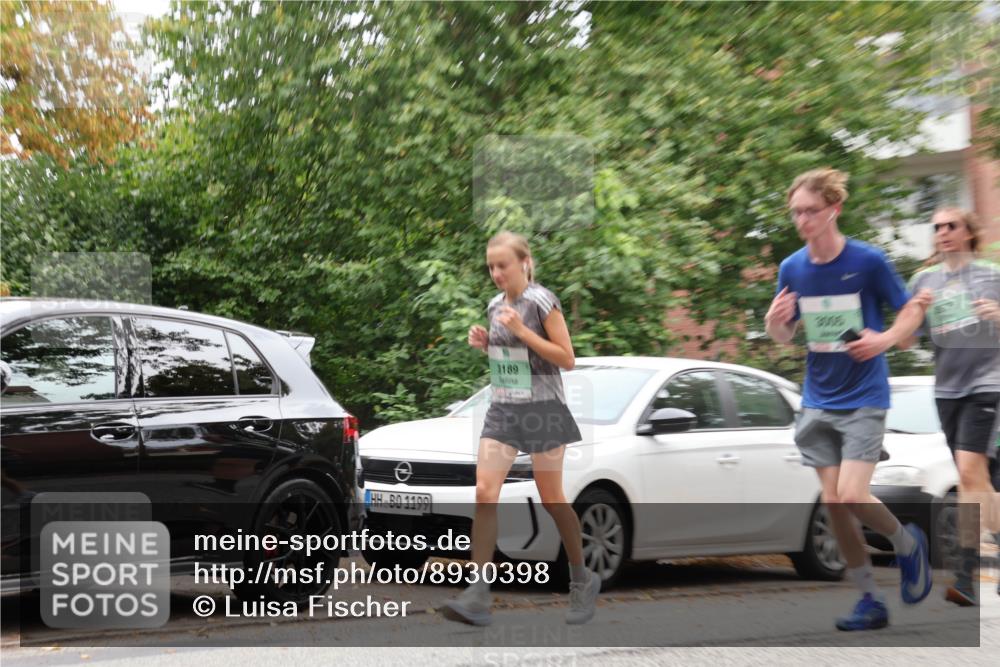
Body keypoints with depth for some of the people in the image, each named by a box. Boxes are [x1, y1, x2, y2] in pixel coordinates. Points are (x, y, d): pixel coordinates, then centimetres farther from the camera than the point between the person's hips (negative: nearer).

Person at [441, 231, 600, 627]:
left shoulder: (542, 302, -9)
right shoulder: (495, 305, 10)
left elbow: (567, 359, -12)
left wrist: (521, 330, -19)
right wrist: (484, 343, 1)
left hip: (542, 408, -6)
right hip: (503, 408, 6)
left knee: (551, 500, 4)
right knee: (484, 493, -8)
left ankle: (582, 579, 26)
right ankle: (478, 596, -8)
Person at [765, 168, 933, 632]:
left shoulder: (869, 261, -10)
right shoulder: (791, 268, 1)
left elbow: (911, 312, 0)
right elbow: (785, 336, 10)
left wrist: (886, 338, -20)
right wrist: (774, 322, -13)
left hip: (864, 400, -4)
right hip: (818, 402, 4)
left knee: (852, 496, -14)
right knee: (832, 503, 3)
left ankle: (909, 544, 18)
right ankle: (870, 600, 18)